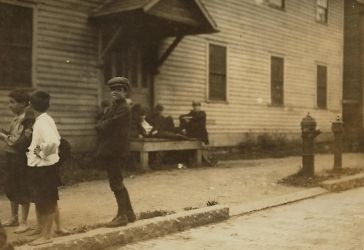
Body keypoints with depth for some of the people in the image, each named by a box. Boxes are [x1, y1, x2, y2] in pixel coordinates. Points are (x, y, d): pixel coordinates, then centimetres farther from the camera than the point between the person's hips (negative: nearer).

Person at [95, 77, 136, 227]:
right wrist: (103, 126, -9)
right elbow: (100, 125, 9)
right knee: (118, 184, 15)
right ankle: (129, 213, 24)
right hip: (110, 150, 10)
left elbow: (106, 126, -17)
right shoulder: (112, 107, 16)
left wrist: (102, 126, 2)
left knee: (116, 184, -3)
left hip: (115, 151, -10)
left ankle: (122, 216, 6)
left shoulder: (124, 109, -13)